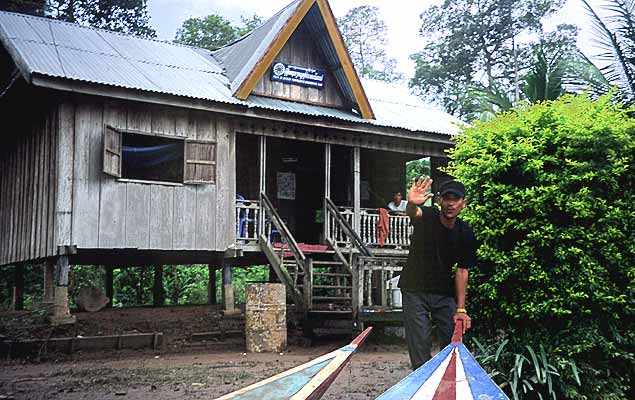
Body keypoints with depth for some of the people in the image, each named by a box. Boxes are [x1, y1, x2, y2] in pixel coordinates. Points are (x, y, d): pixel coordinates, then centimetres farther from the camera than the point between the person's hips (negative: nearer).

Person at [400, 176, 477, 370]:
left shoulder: (465, 234, -6)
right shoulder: (427, 216, -15)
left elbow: (462, 271, -3)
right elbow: (413, 213, -40)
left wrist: (461, 309, -6)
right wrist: (412, 204, -66)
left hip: (445, 292, 3)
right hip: (415, 291, -3)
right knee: (420, 347, -4)